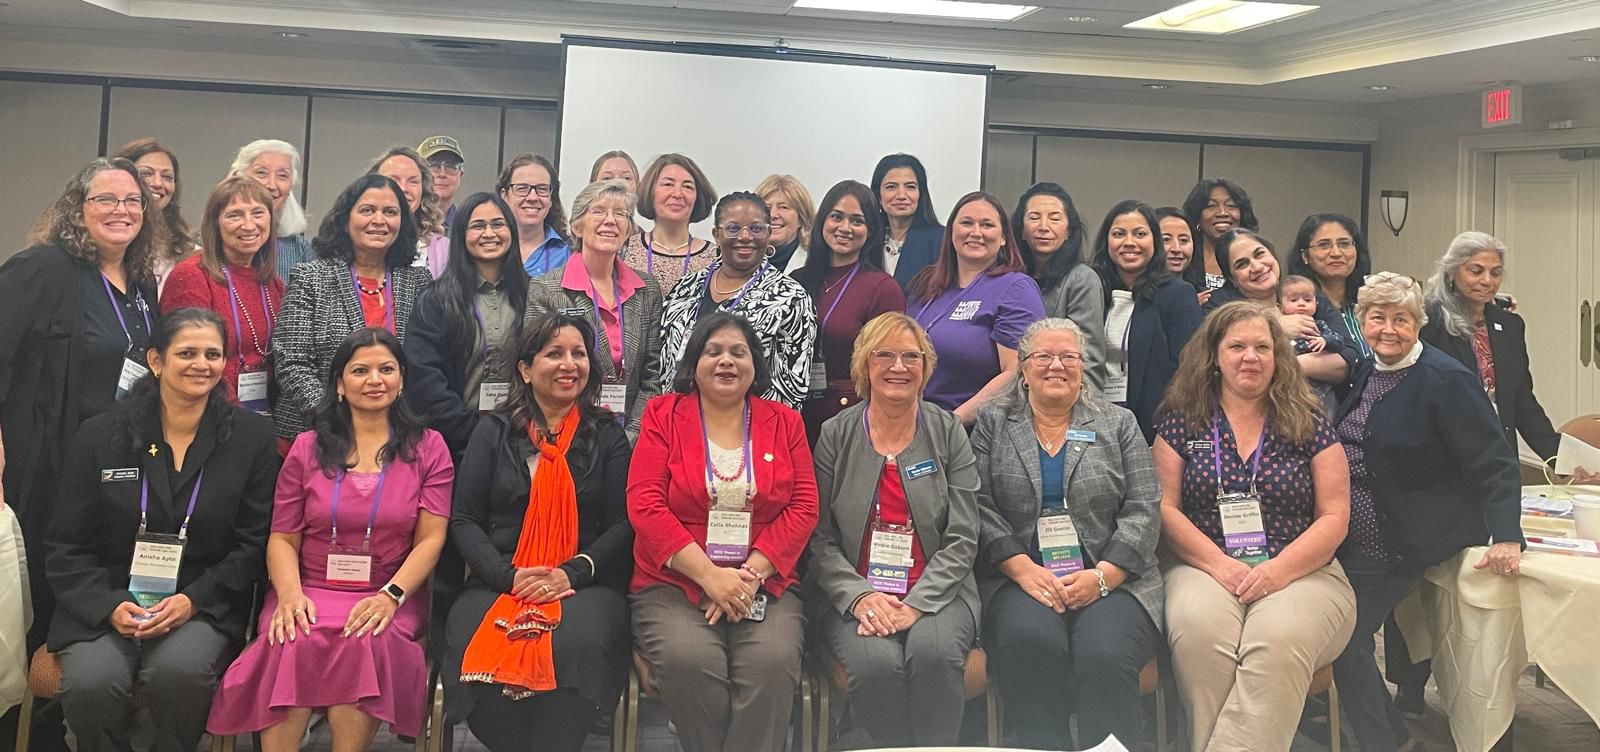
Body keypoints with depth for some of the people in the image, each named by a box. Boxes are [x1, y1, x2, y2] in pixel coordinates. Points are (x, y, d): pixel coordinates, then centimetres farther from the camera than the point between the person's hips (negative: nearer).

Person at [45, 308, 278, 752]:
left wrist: (193, 599, -12)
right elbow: (66, 548, 6)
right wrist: (110, 606, -11)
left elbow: (253, 543, 2)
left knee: (178, 669, -33)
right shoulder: (99, 436, 6)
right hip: (106, 606, 1)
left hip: (204, 605, -1)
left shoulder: (251, 436, 4)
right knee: (90, 682, -29)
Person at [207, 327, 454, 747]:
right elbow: (283, 538, 10)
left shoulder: (428, 449, 9)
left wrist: (391, 596, -16)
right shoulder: (308, 449, 13)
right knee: (293, 645, -32)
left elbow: (431, 539, 1)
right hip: (310, 590, 1)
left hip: (390, 597, -1)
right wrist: (290, 595, -11)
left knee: (364, 643, -35)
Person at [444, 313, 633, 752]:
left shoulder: (608, 437, 13)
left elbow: (623, 525, 5)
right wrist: (509, 576, -10)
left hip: (584, 584, -1)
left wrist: (573, 573, -12)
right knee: (478, 647, -32)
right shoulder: (495, 431, 14)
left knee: (577, 643, -35)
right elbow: (464, 521, 7)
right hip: (499, 582, 1)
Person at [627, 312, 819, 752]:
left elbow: (803, 508, 4)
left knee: (772, 661, -28)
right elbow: (645, 505, -4)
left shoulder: (784, 423, 12)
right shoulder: (662, 416, 6)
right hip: (675, 583, -1)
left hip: (765, 584, 1)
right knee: (690, 661, -30)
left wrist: (750, 574, -11)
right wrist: (710, 575, -13)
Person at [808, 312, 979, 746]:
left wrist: (916, 604, -13)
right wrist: (860, 596, -14)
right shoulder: (835, 435, 6)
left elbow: (962, 539, 0)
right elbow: (819, 539, 2)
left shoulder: (948, 433, 7)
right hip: (855, 593, 0)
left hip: (935, 592, 1)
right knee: (877, 662, -30)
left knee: (934, 651, -31)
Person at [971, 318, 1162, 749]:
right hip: (1021, 579, 0)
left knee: (1106, 656, -31)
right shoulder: (993, 424, 14)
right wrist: (1025, 570, -12)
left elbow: (1144, 511, 7)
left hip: (1111, 580, 1)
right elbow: (980, 508, 3)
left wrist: (1101, 576, -9)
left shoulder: (1119, 424, 16)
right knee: (1032, 641, -34)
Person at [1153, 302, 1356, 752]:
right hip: (1205, 568, 0)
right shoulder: (1183, 420, 10)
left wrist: (1276, 571, -11)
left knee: (1278, 640, -34)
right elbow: (1165, 508, 4)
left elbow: (1335, 517, 5)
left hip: (1298, 572, 0)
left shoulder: (1308, 423, 10)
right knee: (1198, 631, -35)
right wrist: (1220, 564, -11)